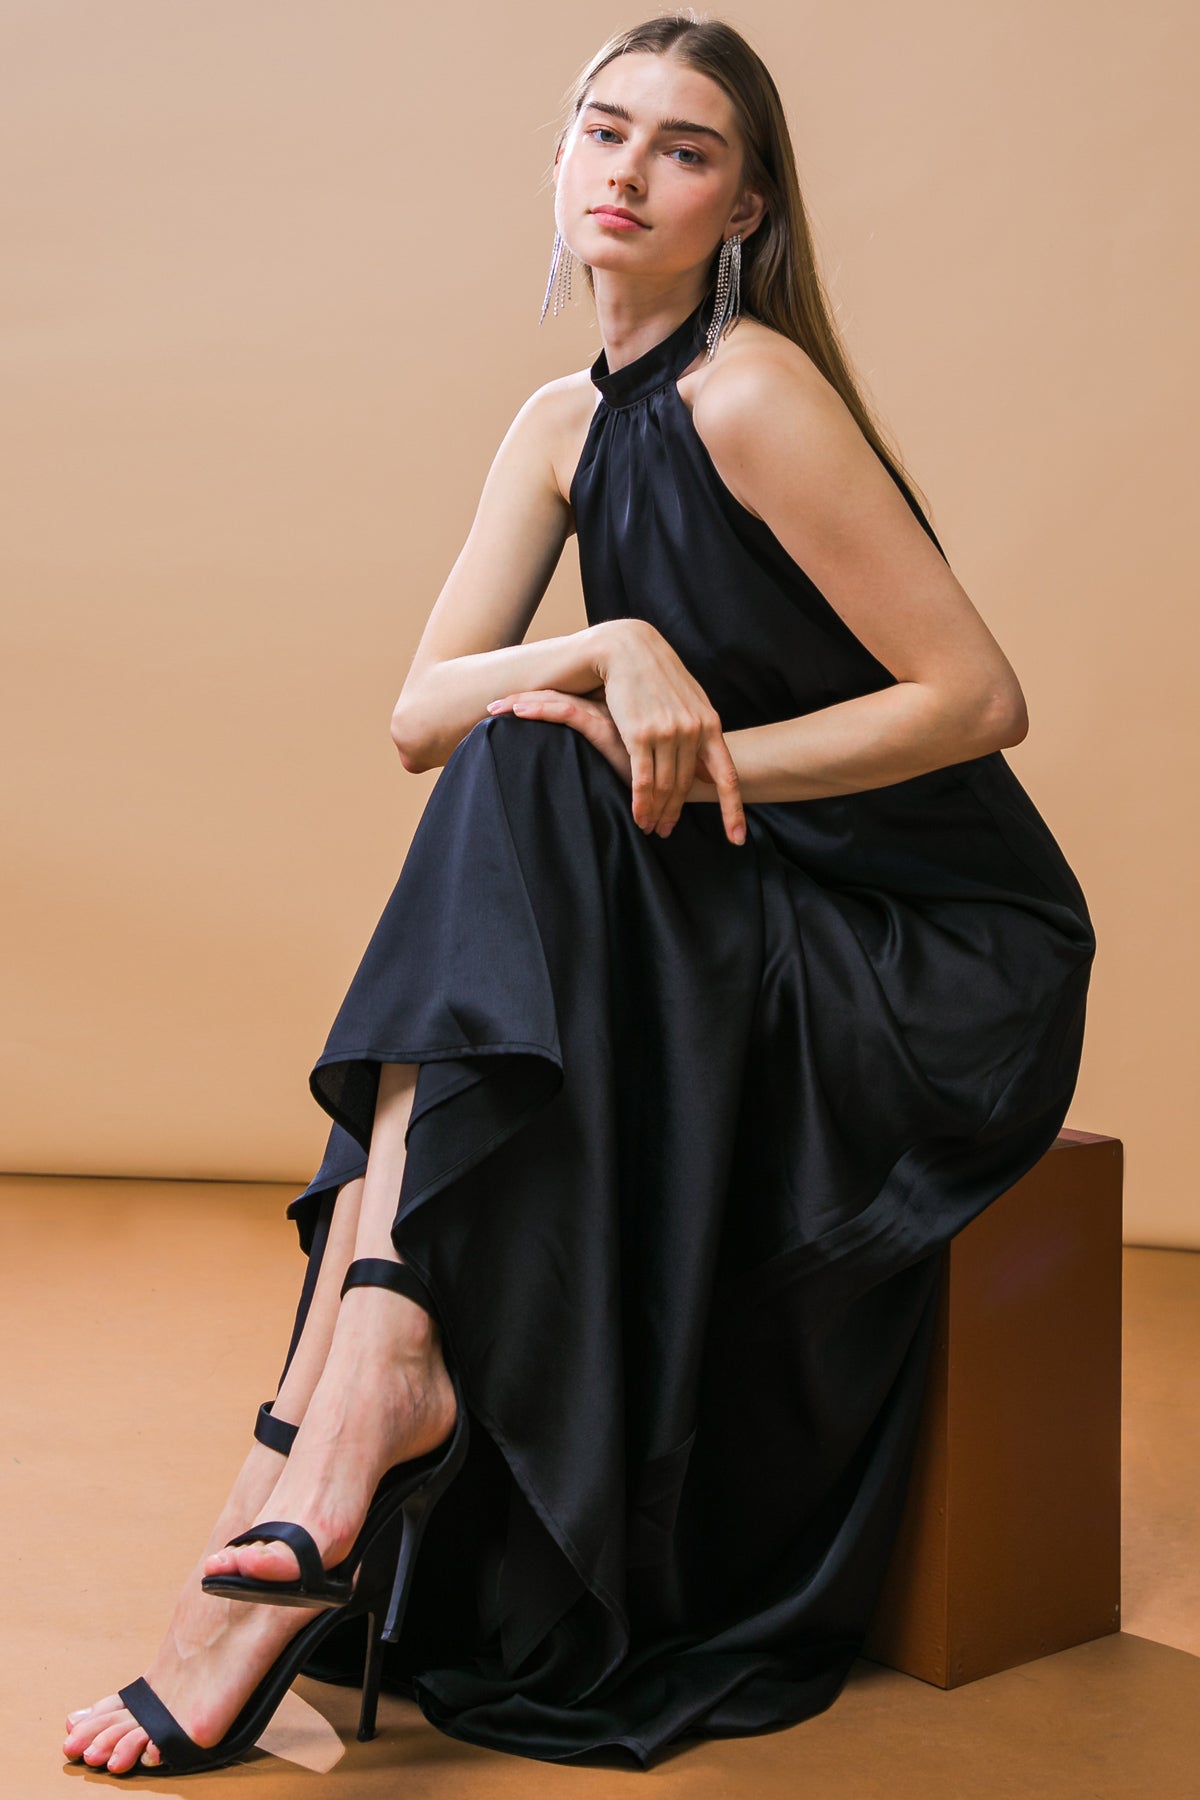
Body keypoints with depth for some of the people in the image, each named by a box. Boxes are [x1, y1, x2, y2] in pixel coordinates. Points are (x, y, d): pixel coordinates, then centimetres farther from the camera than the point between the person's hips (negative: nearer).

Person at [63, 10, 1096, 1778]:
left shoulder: (748, 391, -14)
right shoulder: (565, 426, 9)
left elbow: (982, 696, -16)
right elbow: (420, 713, 0)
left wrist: (695, 754, -19)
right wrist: (613, 651, -18)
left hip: (950, 967, -6)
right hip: (742, 938, 6)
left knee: (524, 779, -24)